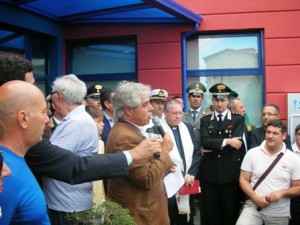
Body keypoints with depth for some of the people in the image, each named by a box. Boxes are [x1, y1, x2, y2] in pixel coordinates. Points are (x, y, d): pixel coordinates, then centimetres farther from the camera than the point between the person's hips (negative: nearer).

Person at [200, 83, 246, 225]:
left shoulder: (238, 119, 4)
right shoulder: (205, 120, 8)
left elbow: (237, 142, -11)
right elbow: (204, 142, -8)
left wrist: (213, 148, -8)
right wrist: (226, 141, -16)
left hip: (231, 173, -1)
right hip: (209, 173, 2)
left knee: (230, 211, 7)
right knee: (210, 211, 8)